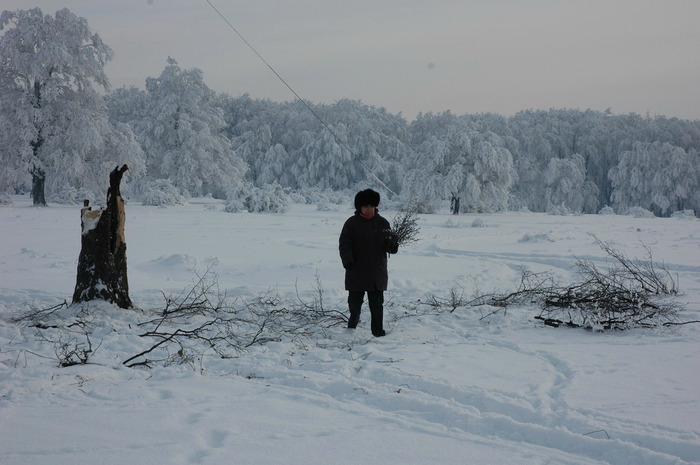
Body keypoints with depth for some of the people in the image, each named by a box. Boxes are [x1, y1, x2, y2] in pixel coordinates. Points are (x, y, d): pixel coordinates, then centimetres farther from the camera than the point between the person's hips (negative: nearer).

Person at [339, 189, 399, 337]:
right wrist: (348, 262, -19)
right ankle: (352, 325, 30)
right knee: (355, 301, 8)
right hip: (356, 272, -1)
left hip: (377, 272, 1)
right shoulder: (352, 223, -1)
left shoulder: (382, 223, 6)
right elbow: (344, 244, -5)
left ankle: (378, 330, 9)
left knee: (377, 303, 2)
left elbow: (390, 247, 7)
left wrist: (392, 244, -17)